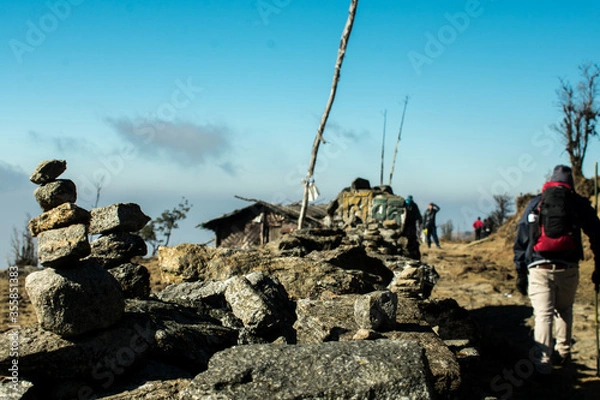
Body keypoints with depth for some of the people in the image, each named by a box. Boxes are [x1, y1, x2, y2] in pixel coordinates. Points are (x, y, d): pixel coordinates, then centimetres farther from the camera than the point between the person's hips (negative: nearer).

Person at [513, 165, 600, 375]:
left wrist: (520, 273, 9)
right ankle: (563, 352, 25)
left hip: (539, 268, 0)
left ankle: (543, 362, -10)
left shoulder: (535, 203, 11)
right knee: (564, 310, 22)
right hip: (568, 269, 1)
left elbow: (521, 240, 7)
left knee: (543, 315, -1)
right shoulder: (580, 203, 8)